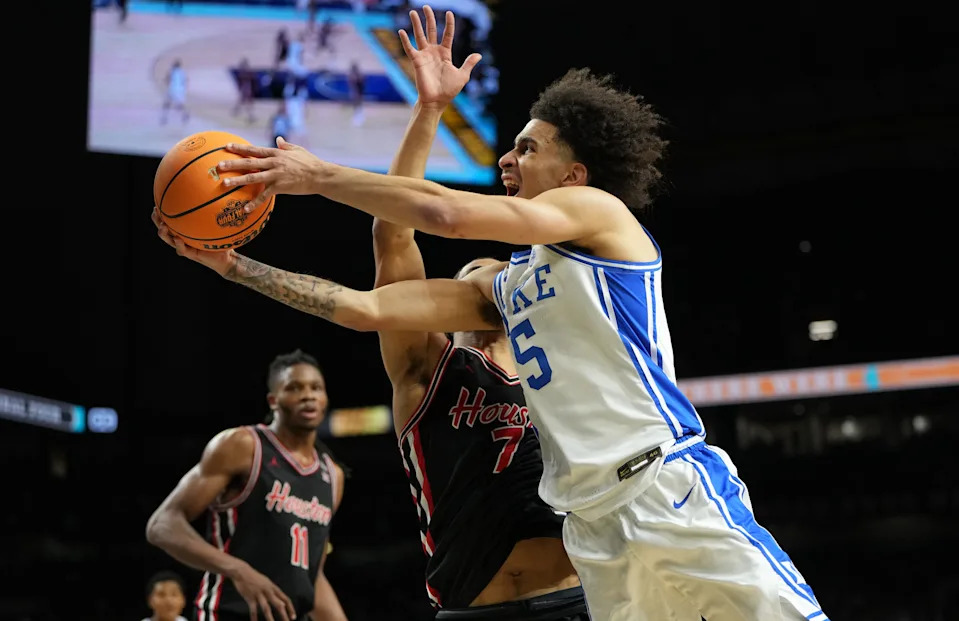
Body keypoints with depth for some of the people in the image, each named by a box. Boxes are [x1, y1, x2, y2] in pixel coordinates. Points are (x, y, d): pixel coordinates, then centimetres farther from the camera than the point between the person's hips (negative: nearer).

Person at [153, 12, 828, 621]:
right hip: (594, 520, 7)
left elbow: (448, 212, -11)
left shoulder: (600, 212, 1)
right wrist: (235, 266, 12)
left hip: (670, 481, -7)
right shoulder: (498, 287, 21)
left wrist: (319, 175, -5)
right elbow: (368, 308, 15)